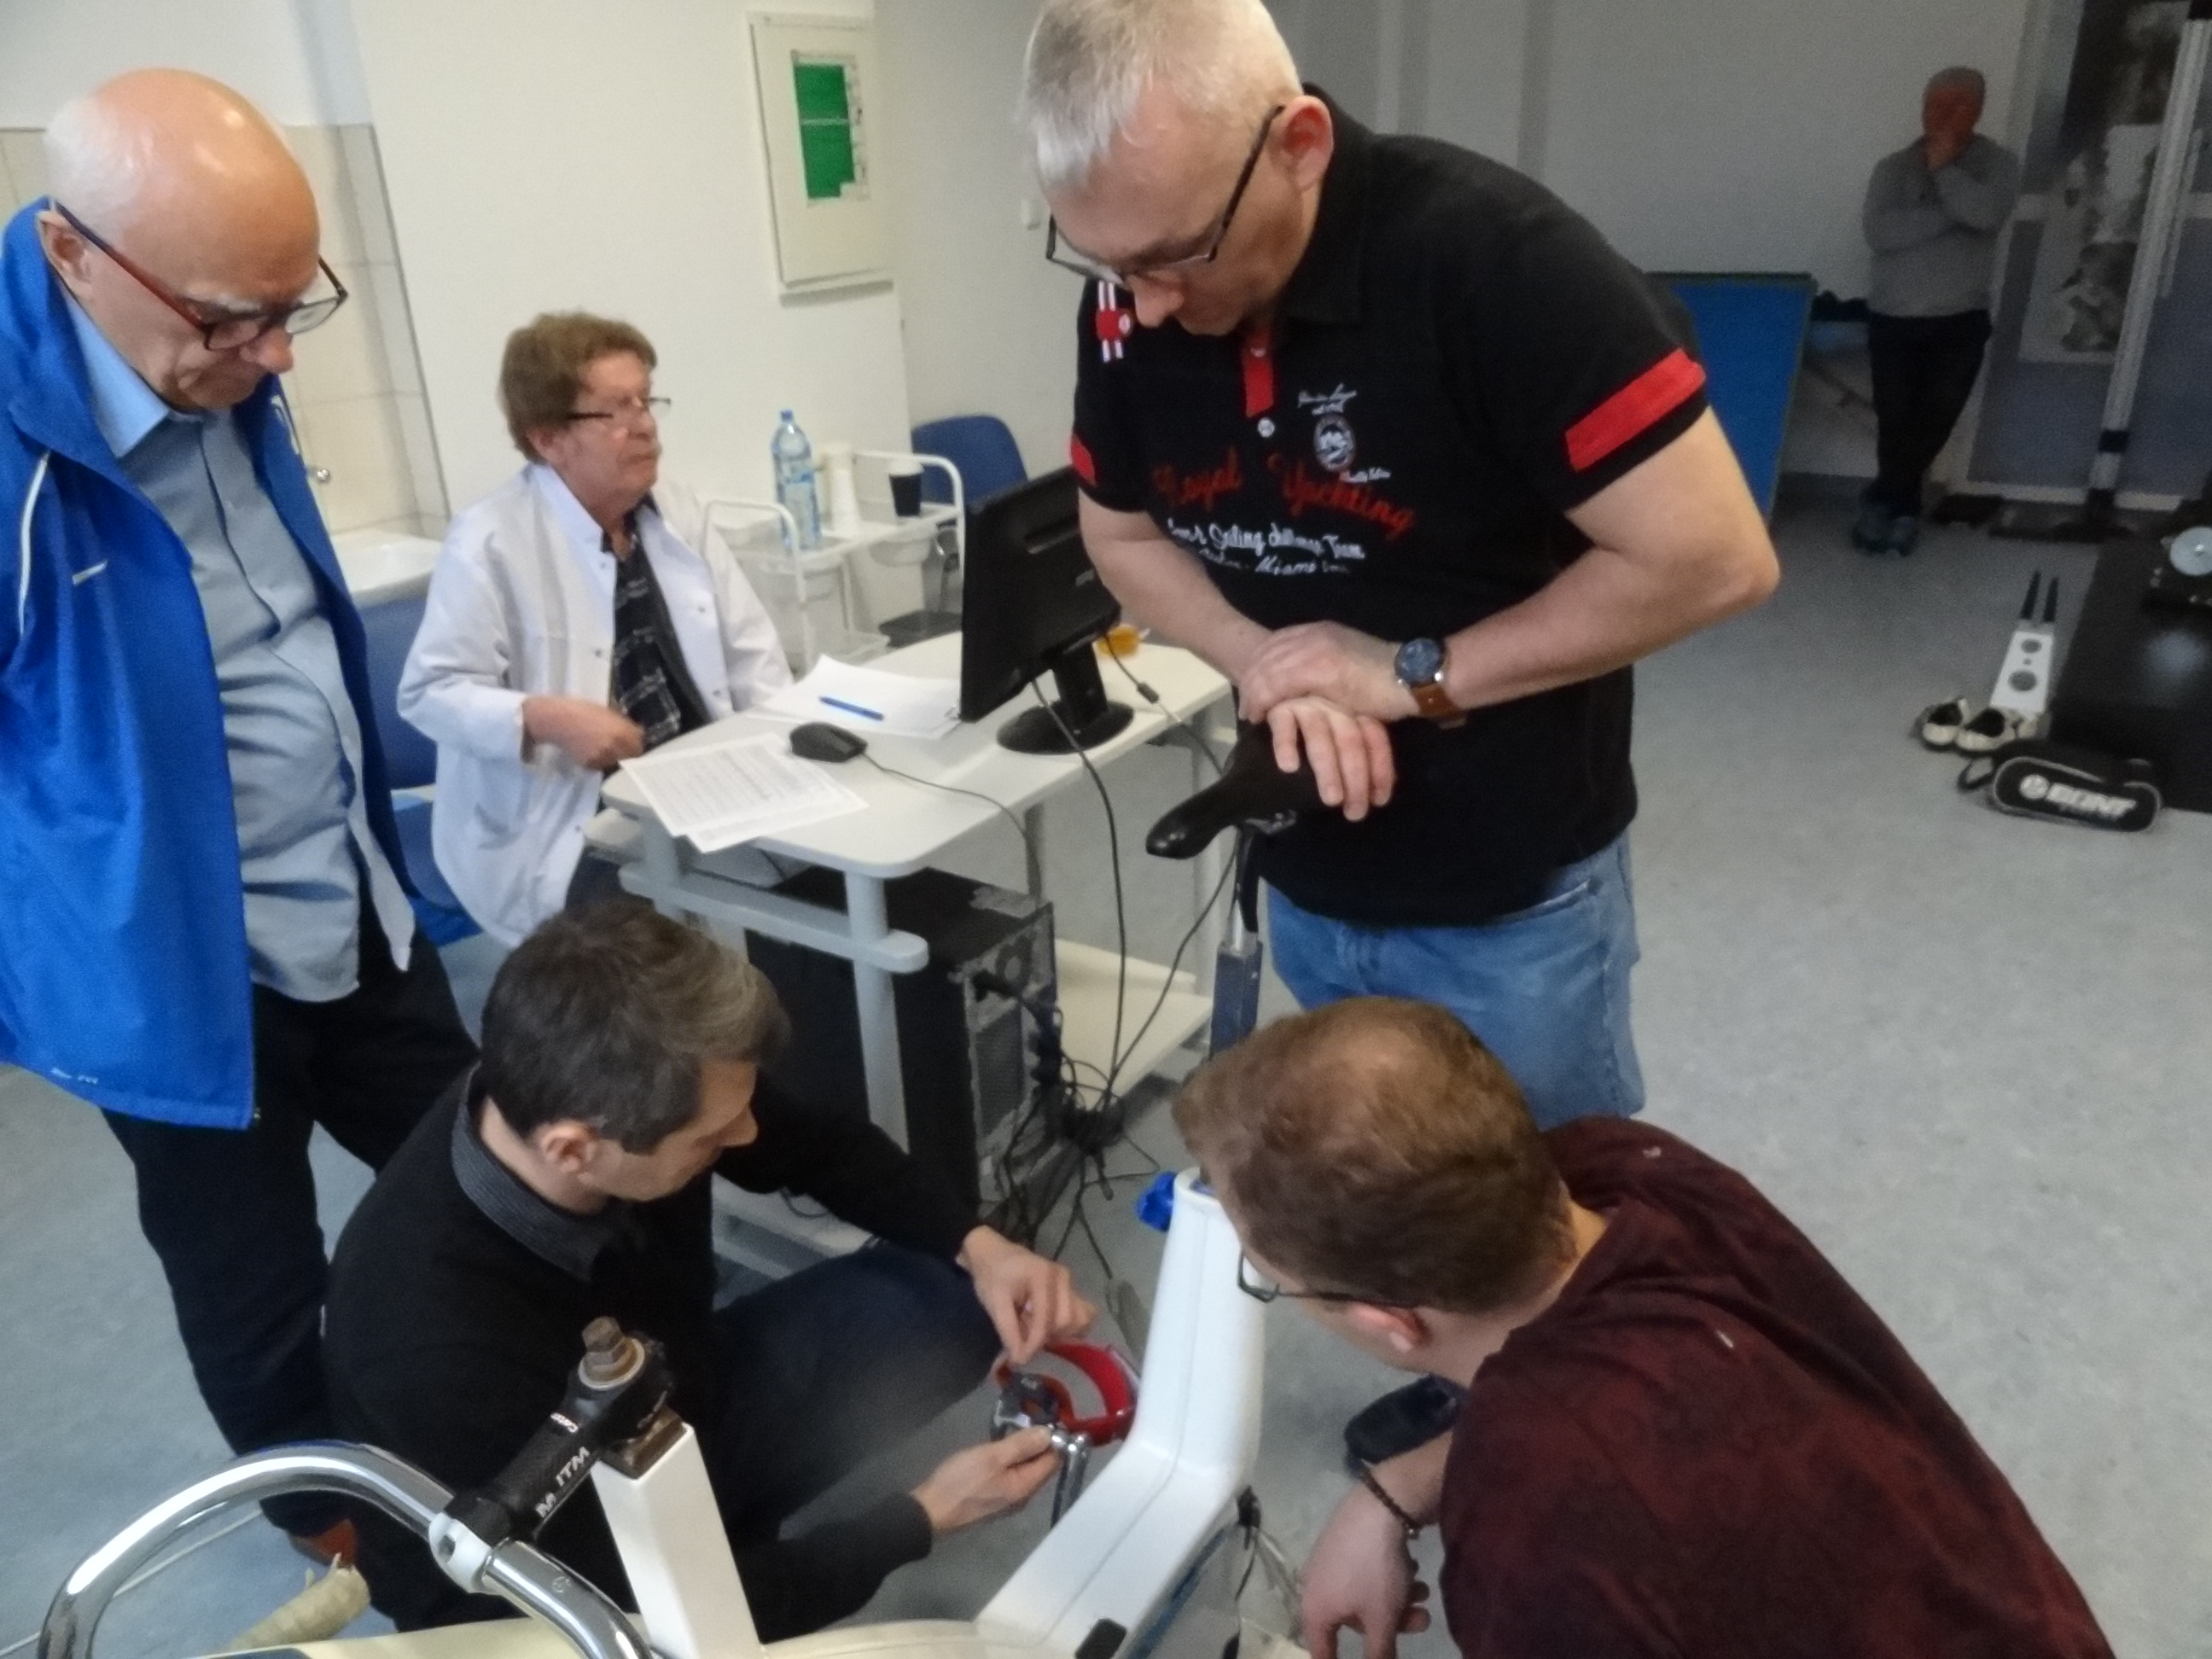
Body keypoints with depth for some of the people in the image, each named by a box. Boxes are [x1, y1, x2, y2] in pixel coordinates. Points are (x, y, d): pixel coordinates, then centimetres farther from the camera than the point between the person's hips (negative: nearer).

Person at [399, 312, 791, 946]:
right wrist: (546, 719, -28)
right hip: (569, 824, -6)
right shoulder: (490, 542, -11)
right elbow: (430, 693, -11)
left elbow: (749, 648, 11)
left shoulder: (677, 511, 8)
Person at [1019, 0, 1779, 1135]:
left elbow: (1713, 558, -24)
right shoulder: (1126, 300, -9)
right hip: (1304, 885, 5)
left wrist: (1416, 675, -22)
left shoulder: (1488, 255, -25)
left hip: (1511, 899, -4)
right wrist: (1264, 663, -14)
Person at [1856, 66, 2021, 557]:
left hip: (1961, 322, 0)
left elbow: (1988, 214, -21)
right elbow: (1878, 232, -17)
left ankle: (1885, 499, 23)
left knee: (1933, 422, 5)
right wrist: (1949, 213, -18)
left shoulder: (1998, 163, 0)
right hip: (1893, 319, 0)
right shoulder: (1894, 167, 0)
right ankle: (1902, 504, 23)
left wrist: (1944, 169, -16)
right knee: (1895, 421, 3)